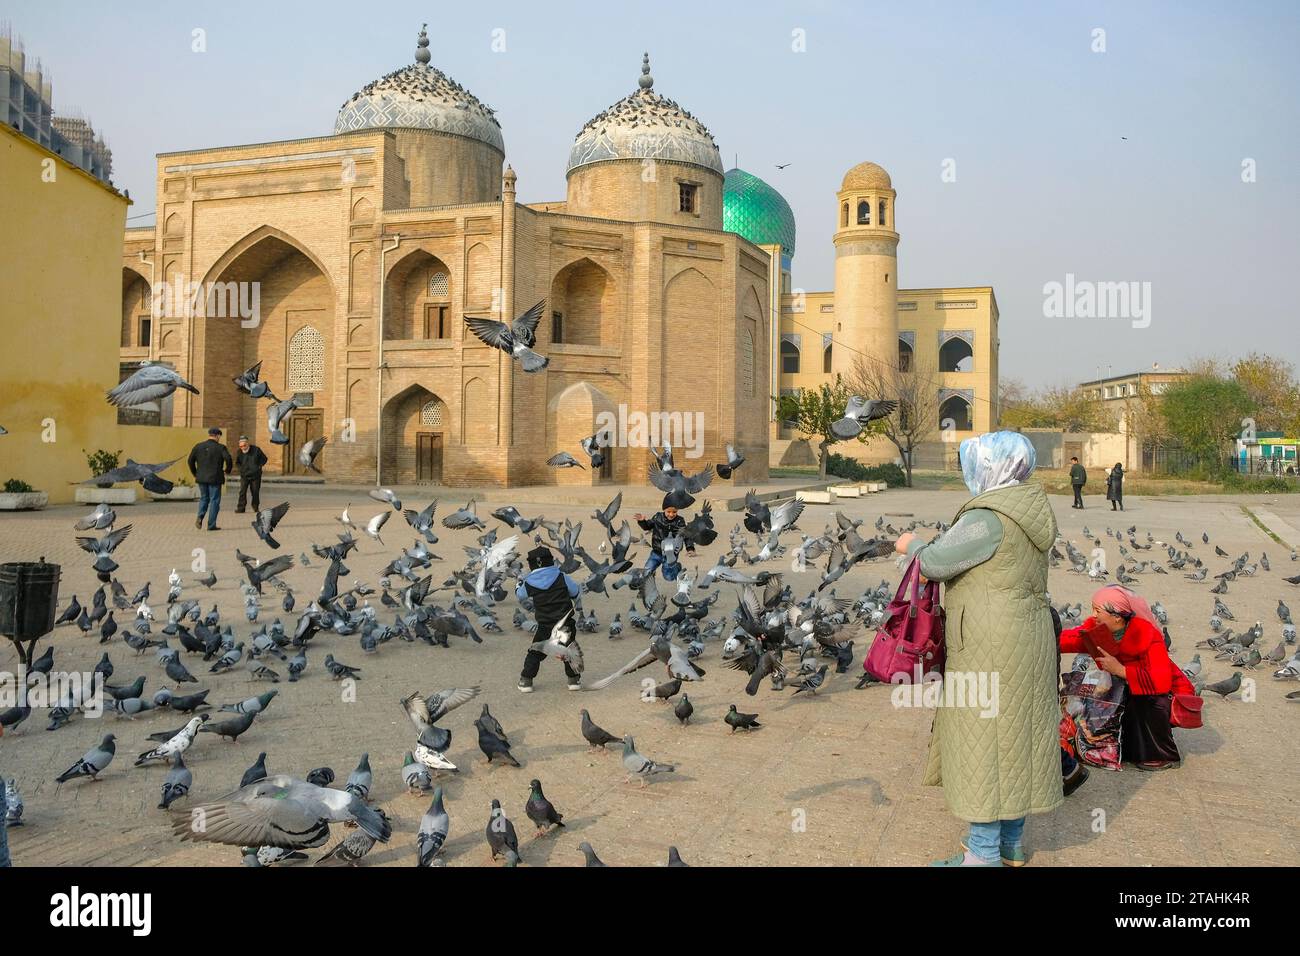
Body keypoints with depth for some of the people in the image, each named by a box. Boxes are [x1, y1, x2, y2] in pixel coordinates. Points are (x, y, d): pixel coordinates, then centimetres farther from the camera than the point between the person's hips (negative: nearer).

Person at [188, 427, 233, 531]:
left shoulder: (198, 446, 5)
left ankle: (200, 517, -5)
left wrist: (195, 474, 16)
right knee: (214, 500, 4)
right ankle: (211, 525, 3)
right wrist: (227, 470, 0)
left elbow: (190, 460, 6)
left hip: (201, 478, 4)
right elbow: (228, 459, -19)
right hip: (215, 479, -4)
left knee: (204, 498, 19)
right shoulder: (221, 448, -7)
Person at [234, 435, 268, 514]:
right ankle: (240, 508, -7)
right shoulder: (240, 452, -1)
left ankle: (256, 507, 21)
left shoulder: (256, 450, -7)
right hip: (244, 476, 1)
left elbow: (264, 459, 4)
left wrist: (259, 467, -6)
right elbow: (237, 463, 15)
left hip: (255, 475, -1)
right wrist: (241, 468, -2)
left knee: (255, 492, 6)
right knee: (242, 492, -9)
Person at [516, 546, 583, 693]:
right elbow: (575, 591, 3)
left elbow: (520, 595, 16)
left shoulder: (529, 583, -5)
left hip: (545, 626, 0)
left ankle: (526, 681, 15)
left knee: (535, 652, 15)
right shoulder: (561, 577, -8)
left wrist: (518, 585, 38)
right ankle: (574, 680, 23)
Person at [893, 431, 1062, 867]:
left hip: (991, 647, -10)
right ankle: (1011, 842, 27)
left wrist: (913, 545, 3)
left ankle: (984, 854, 6)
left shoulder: (989, 517, -20)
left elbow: (935, 563, -18)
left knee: (983, 737, -2)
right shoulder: (1028, 511, 10)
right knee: (1015, 733, 15)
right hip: (1028, 636, 10)